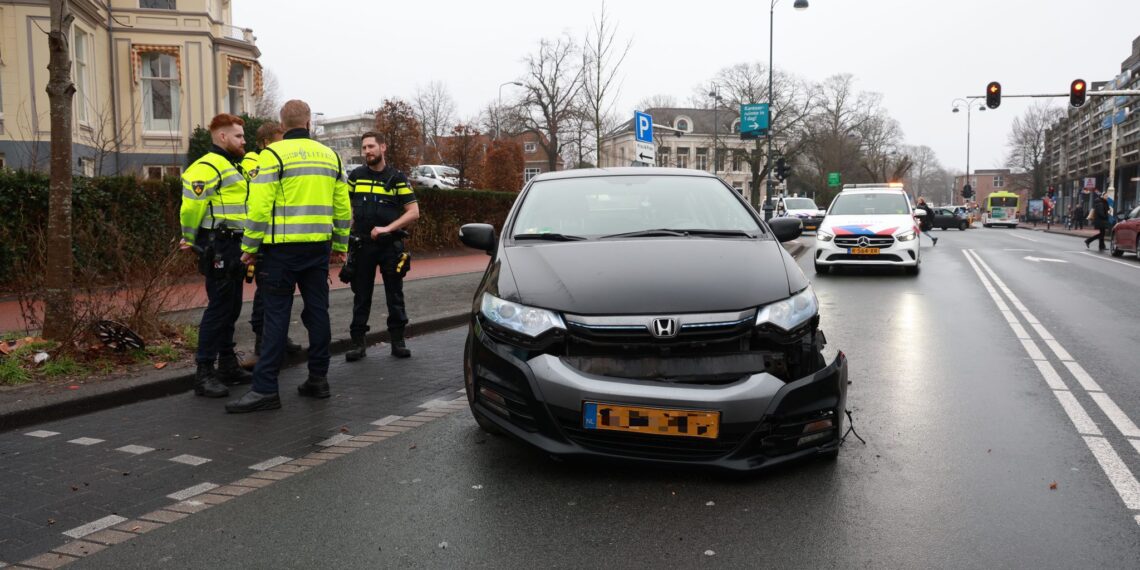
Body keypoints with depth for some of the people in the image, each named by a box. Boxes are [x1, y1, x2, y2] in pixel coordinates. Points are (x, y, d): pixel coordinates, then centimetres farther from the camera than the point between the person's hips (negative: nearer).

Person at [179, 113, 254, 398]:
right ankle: (204, 374, -5)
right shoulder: (207, 167, -13)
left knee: (231, 308, 14)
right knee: (218, 307, -9)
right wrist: (190, 241, -7)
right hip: (218, 248, -10)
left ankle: (228, 364, 25)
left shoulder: (232, 167, 20)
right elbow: (191, 207, -18)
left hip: (234, 248, 10)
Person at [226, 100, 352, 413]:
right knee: (317, 311, 11)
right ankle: (318, 379, 17)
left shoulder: (273, 155, -6)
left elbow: (260, 206, -12)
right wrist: (340, 246, 20)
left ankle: (265, 388, -4)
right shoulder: (330, 155, 12)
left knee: (276, 316, -5)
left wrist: (249, 247, -4)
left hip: (283, 247, -5)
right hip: (319, 247, 5)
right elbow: (343, 207, 13)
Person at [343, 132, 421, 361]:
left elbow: (413, 212, -4)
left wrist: (388, 228, -14)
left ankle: (398, 341, 14)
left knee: (395, 294, 5)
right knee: (361, 296, 6)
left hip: (390, 245, -1)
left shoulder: (397, 178, -1)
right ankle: (358, 341, 12)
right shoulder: (355, 176, 7)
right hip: (362, 245, 2)